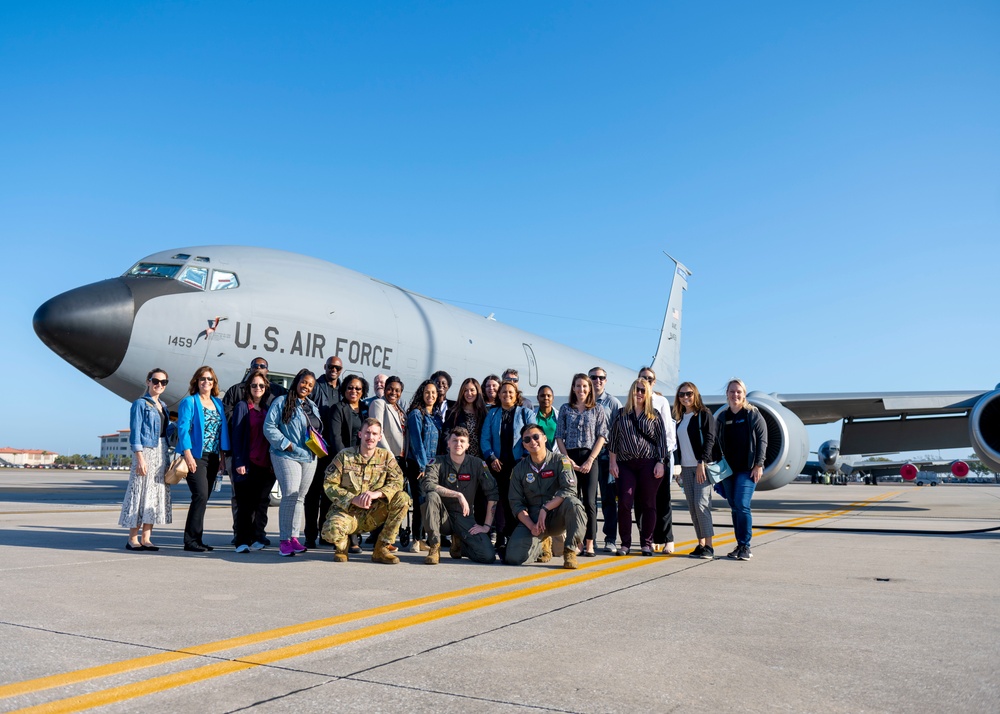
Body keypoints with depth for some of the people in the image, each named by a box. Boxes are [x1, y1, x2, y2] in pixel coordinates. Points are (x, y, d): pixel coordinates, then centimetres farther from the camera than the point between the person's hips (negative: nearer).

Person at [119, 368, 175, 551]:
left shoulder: (162, 406, 18)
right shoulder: (140, 403, -3)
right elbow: (135, 432, -9)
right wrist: (140, 457, -16)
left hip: (161, 453, 7)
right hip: (146, 451, -7)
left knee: (156, 494, 6)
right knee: (141, 493, -6)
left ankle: (146, 539, 11)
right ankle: (132, 539, 2)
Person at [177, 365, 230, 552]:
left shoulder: (218, 403, 16)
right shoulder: (189, 402, 0)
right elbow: (183, 428, -8)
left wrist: (223, 456, 10)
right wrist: (188, 454, -17)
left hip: (212, 458, 6)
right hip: (196, 456, -6)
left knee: (203, 498, 7)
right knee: (200, 495, -15)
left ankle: (196, 539, 13)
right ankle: (191, 540, -9)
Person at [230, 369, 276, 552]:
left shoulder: (267, 409, 15)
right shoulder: (242, 407, 1)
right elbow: (236, 435, -4)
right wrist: (239, 462, -11)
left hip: (265, 464, 4)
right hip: (247, 463, -4)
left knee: (257, 502, 7)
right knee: (245, 503, -2)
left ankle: (252, 539, 16)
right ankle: (242, 542, 3)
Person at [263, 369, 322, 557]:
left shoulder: (313, 407, 19)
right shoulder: (281, 402, -2)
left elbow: (318, 430, 27)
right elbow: (269, 427, -8)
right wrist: (286, 444, -14)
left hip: (309, 457, 7)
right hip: (287, 456, -6)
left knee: (300, 497, 8)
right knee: (290, 495, -15)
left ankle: (294, 537, 14)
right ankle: (285, 540, -9)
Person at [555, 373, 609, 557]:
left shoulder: (597, 410, 6)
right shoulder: (565, 409, 9)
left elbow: (602, 436, 1)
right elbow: (559, 436, 7)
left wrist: (590, 460, -9)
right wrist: (567, 458, -5)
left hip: (589, 457, -1)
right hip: (570, 458, 2)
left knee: (589, 501, -6)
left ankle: (589, 543, -3)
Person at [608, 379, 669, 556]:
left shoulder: (654, 416, 7)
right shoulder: (622, 415, 10)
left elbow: (662, 440, 5)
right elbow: (614, 438, 9)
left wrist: (661, 462, -4)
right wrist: (613, 462, 2)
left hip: (649, 464, -1)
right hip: (626, 465, 1)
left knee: (648, 504, 3)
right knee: (624, 503, -4)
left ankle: (647, 543, 13)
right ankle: (625, 543, 5)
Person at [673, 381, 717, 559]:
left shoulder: (704, 414, -4)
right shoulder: (680, 418, 15)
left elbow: (710, 439, -11)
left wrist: (702, 462, -19)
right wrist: (679, 468, 12)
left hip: (702, 466, -6)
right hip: (686, 468, 7)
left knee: (701, 504, -11)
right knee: (692, 507, 5)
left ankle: (709, 546, -7)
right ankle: (701, 543, 10)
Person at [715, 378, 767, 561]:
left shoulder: (753, 414, 1)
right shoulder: (722, 418, 11)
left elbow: (762, 439, -4)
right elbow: (717, 442, 13)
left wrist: (758, 465, -11)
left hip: (747, 469, -4)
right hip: (728, 470, 4)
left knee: (742, 505, -14)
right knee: (734, 508, 7)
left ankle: (745, 547, -6)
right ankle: (740, 545, 15)